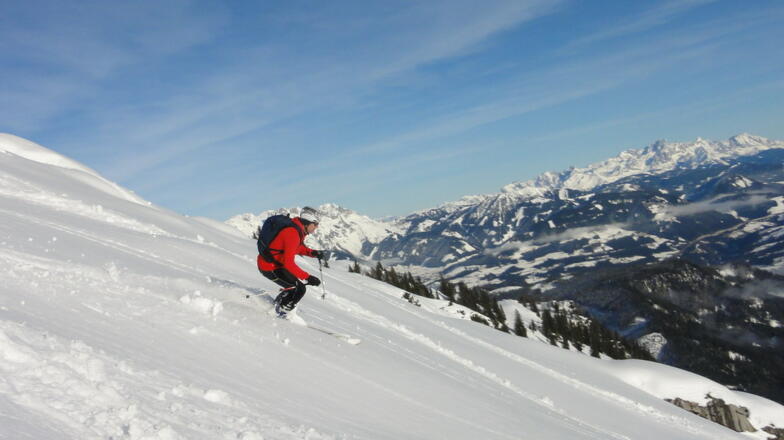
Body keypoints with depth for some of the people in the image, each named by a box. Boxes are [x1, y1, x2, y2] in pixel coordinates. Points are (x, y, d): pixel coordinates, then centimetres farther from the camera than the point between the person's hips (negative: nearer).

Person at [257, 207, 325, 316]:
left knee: (296, 286, 18)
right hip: (270, 268, -10)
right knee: (299, 289, -9)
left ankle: (277, 305, 28)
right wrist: (307, 277, -32)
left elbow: (299, 248, 21)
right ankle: (280, 313, 3)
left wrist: (313, 253, 2)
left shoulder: (298, 229, 3)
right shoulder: (293, 233, -27)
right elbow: (288, 263, -32)